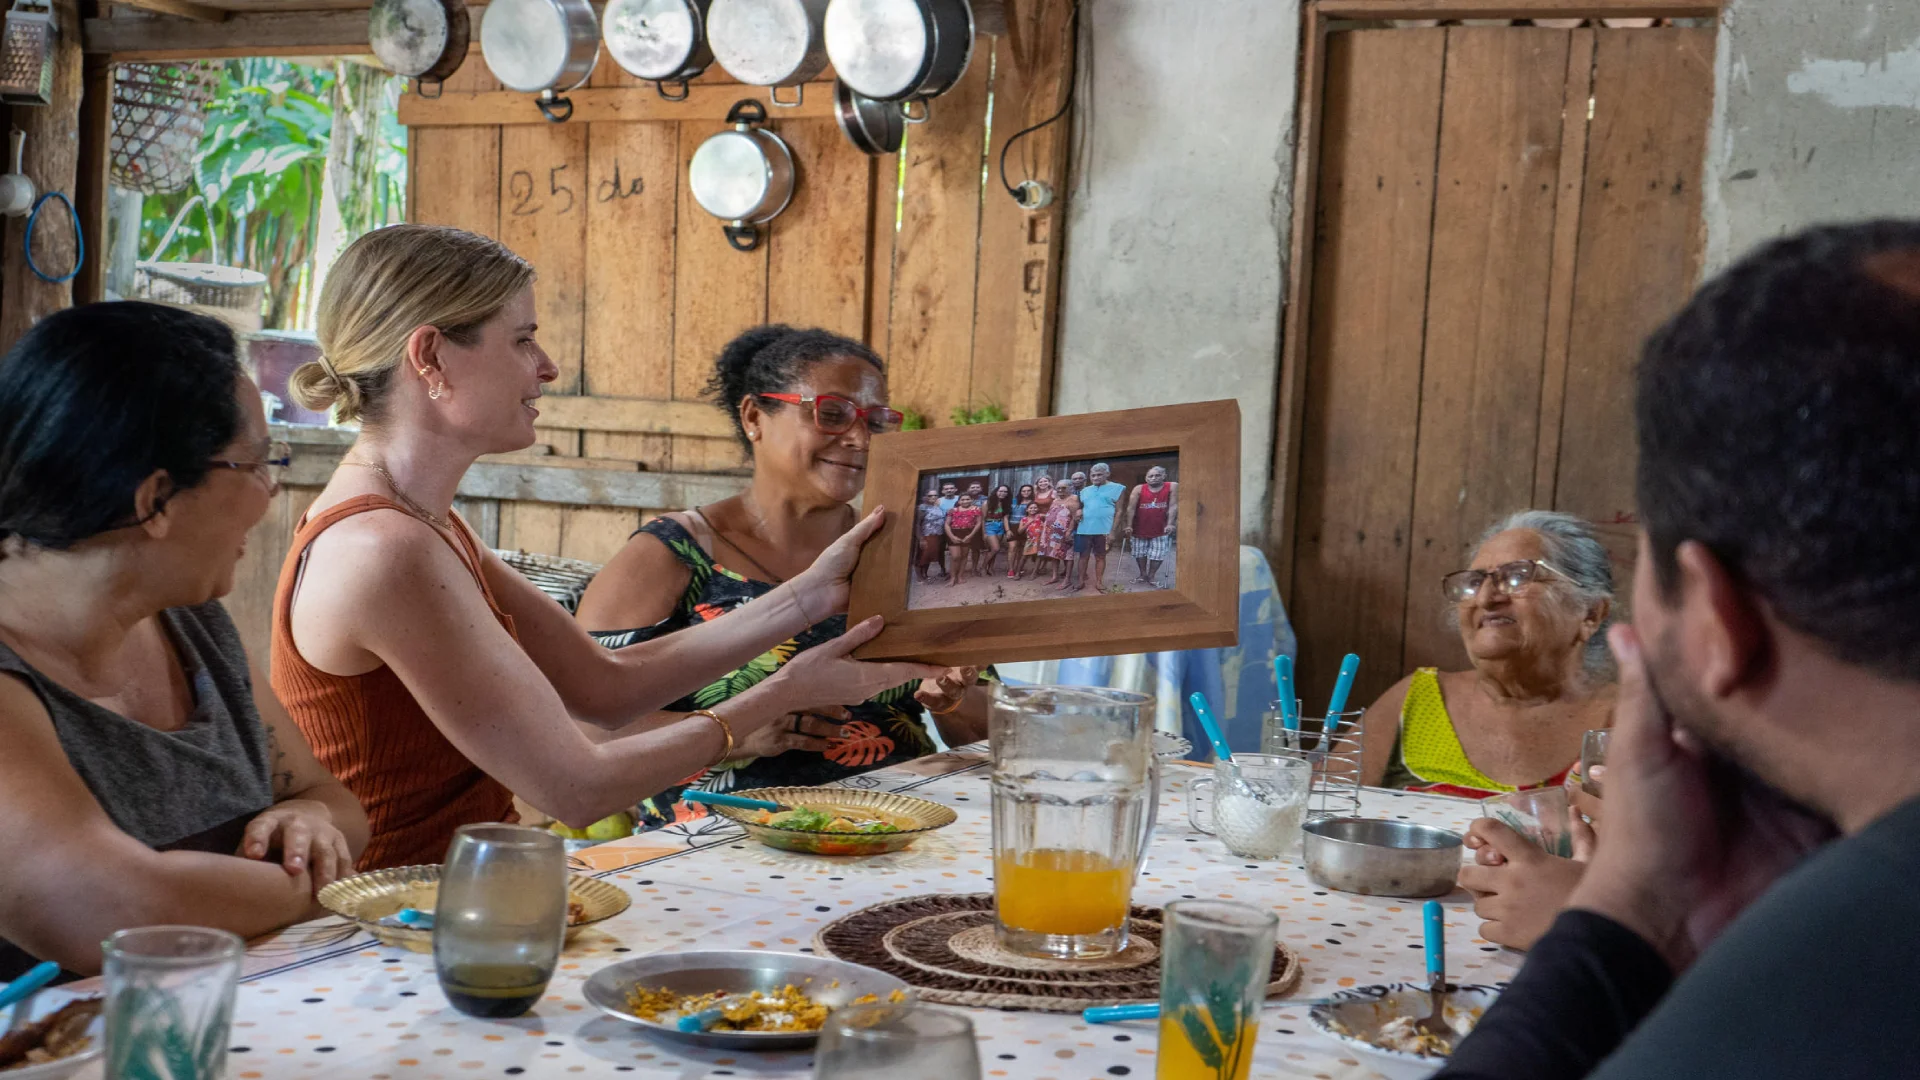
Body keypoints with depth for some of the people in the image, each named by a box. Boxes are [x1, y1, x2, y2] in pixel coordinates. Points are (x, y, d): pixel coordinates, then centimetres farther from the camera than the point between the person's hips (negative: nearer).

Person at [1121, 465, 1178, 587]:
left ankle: (1151, 577, 18)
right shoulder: (1139, 489, -6)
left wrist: (1169, 524, -15)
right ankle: (1143, 575, 30)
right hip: (1140, 529, 1)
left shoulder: (1172, 487, -7)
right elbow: (1131, 508, -7)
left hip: (1161, 529, -1)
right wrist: (1128, 526, -12)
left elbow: (1173, 506, -9)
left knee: (1158, 554, 2)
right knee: (1140, 553, 13)